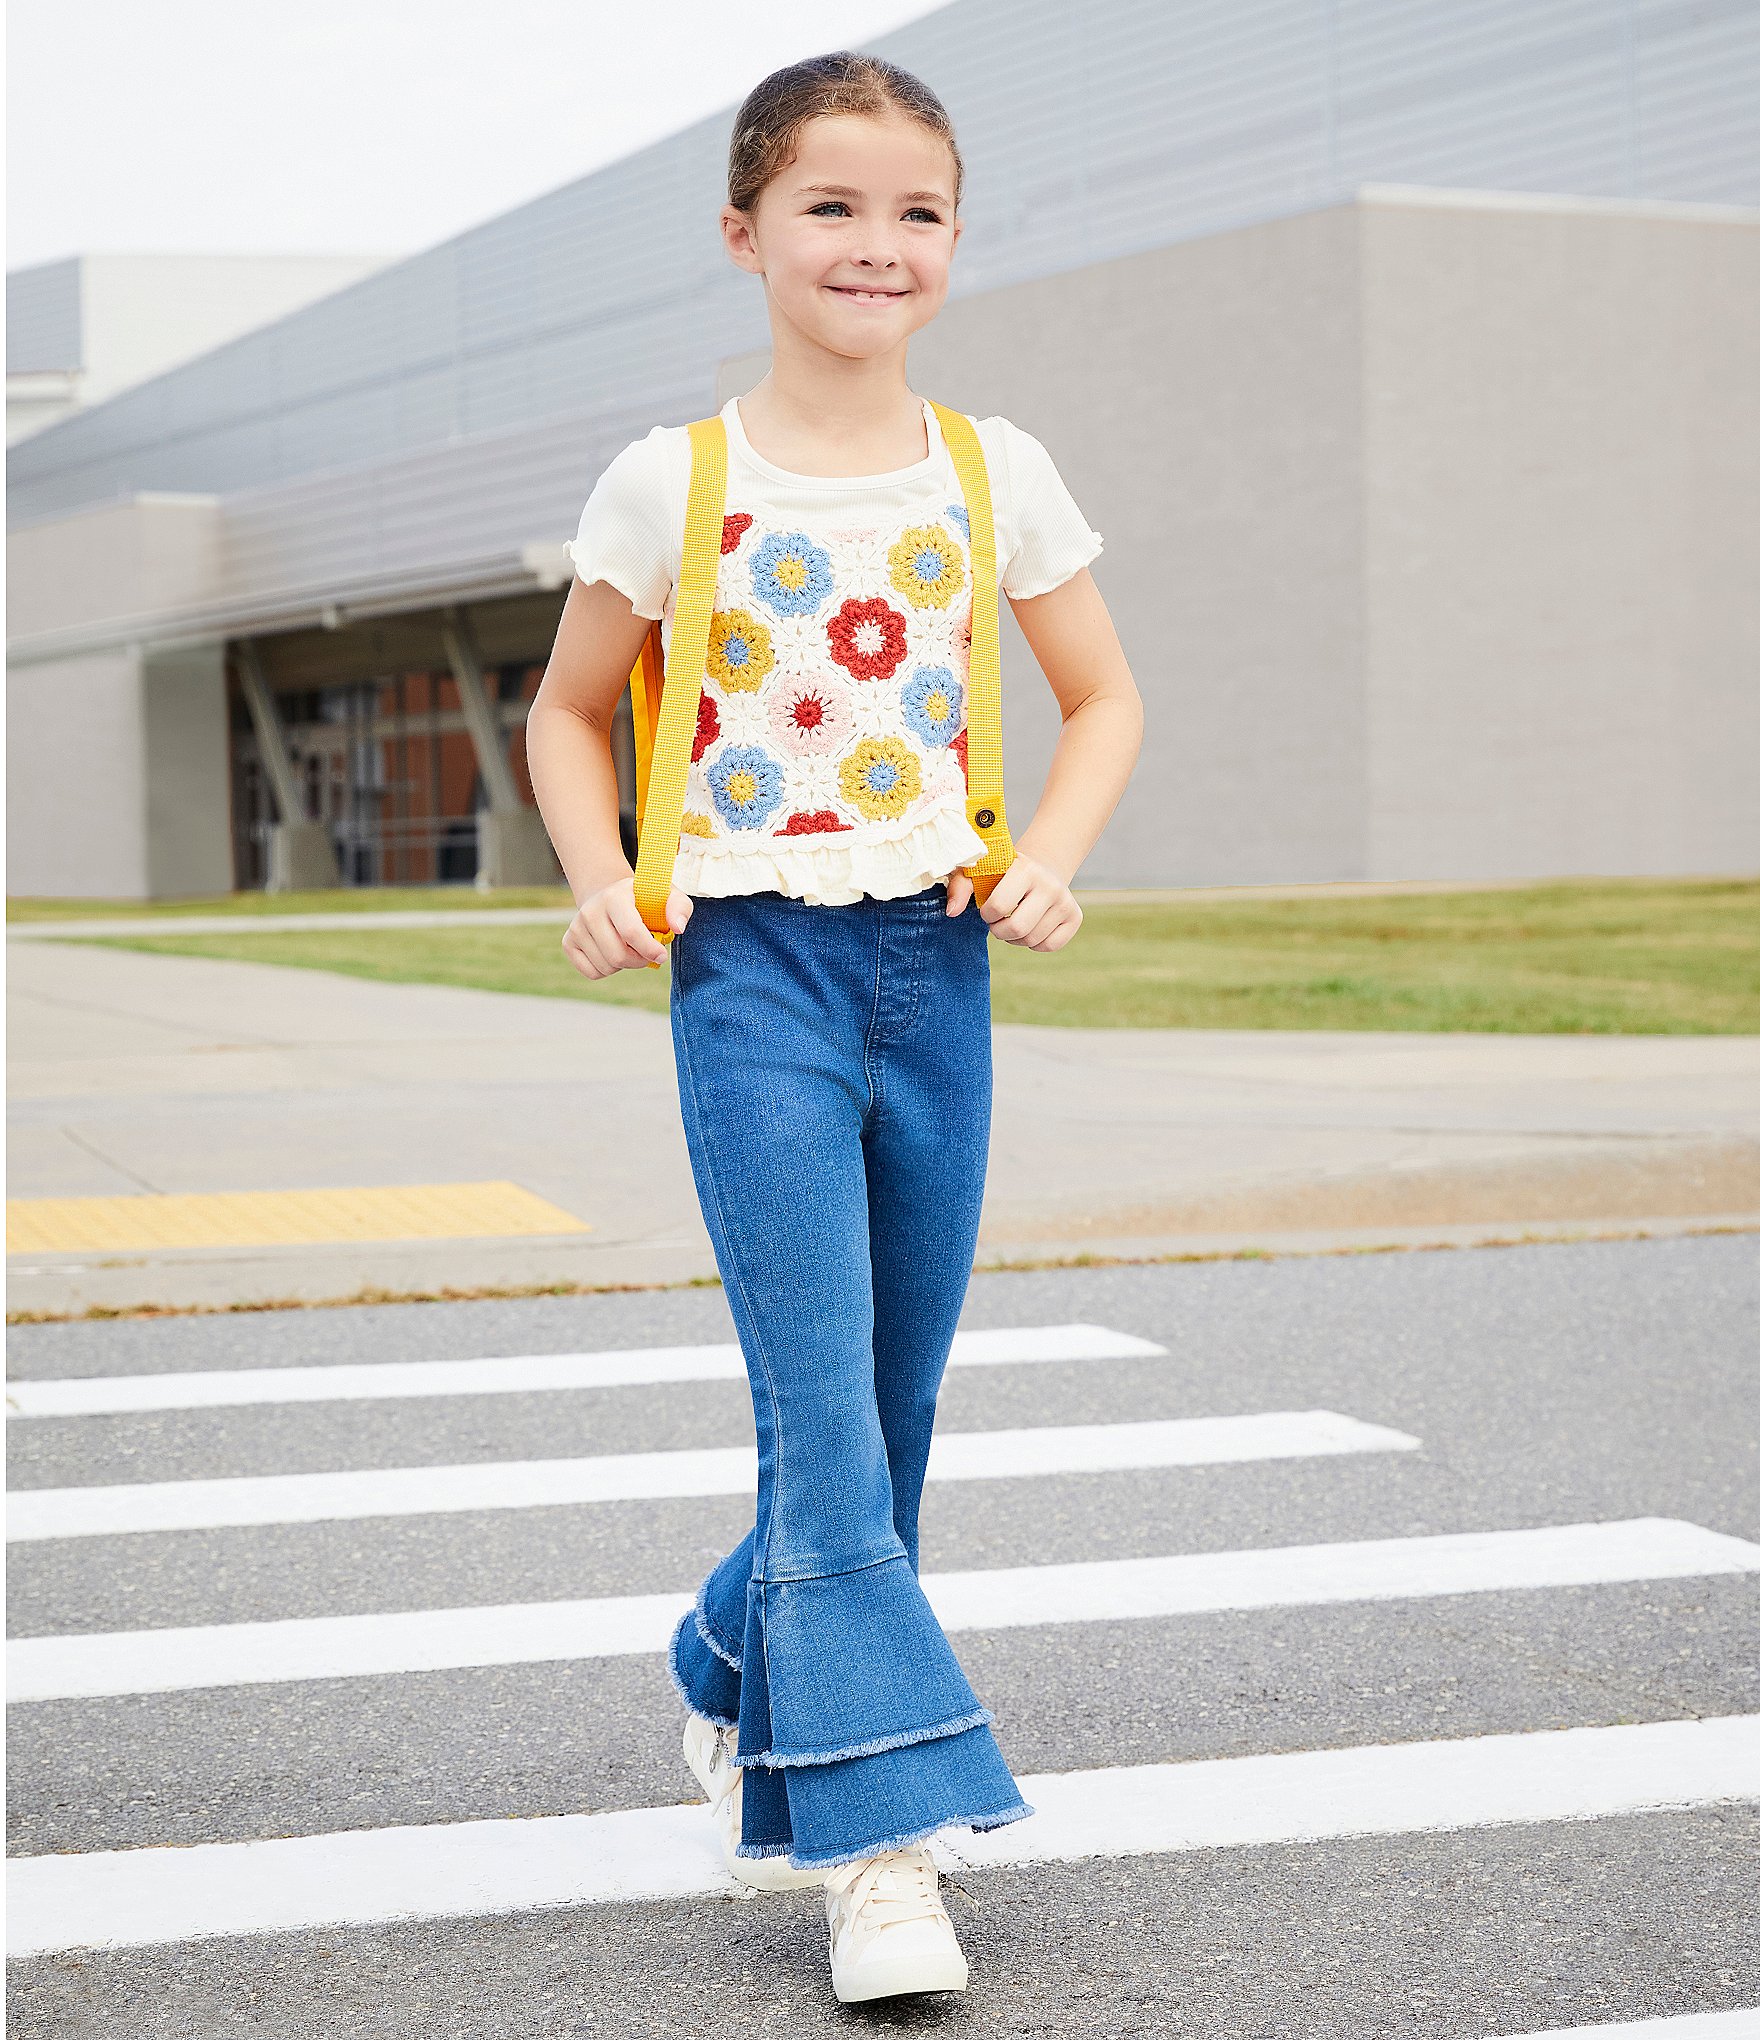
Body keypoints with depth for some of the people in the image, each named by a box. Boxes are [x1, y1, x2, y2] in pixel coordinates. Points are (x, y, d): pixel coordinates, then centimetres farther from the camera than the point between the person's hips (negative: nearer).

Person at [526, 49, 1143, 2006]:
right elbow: (569, 710, 11)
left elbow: (1104, 697, 16)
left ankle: (745, 1678, 37)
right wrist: (601, 885, -6)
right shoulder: (674, 481, -1)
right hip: (753, 971, -3)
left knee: (887, 1410, 11)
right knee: (824, 1413, -11)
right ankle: (882, 1841, -10)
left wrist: (1050, 857, -1)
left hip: (933, 966, 3)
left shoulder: (992, 474, 6)